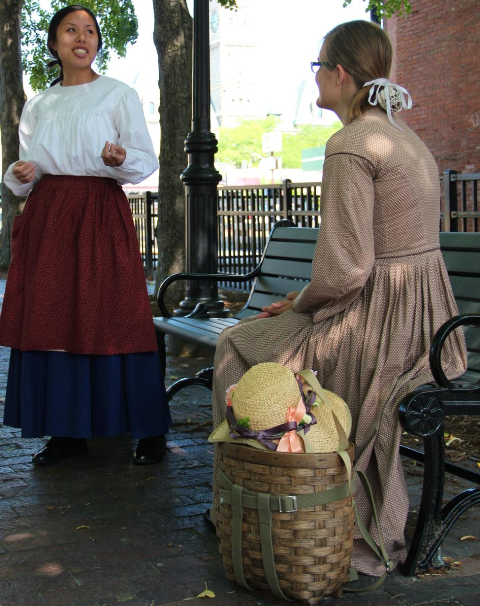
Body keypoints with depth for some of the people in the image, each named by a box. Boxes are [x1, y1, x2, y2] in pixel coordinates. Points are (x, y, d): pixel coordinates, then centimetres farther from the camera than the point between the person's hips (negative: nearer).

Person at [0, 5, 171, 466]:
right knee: (50, 319, 1)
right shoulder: (38, 105, 16)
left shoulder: (119, 95, 5)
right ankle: (66, 431, 11)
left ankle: (149, 432, 0)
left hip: (100, 215, -4)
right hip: (47, 219, 5)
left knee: (111, 319, -8)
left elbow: (147, 162, 0)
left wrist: (120, 159, -21)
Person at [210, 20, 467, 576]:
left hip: (380, 326, -10)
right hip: (424, 320, 10)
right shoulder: (403, 135, 14)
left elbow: (346, 269, -23)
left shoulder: (350, 145, -17)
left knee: (238, 344, 11)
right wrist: (310, 295, 16)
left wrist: (300, 303, -3)